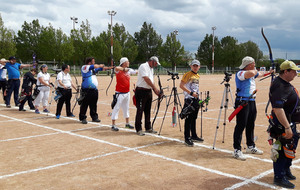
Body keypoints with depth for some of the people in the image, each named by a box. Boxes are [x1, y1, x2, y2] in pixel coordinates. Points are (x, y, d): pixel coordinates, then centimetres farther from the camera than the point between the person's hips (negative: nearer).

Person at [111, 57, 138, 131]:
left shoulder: (129, 70, 7)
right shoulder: (118, 70, -12)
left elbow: (136, 72, 18)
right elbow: (116, 68, -34)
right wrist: (124, 69, -31)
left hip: (127, 92, 7)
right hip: (120, 93, -7)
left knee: (126, 108, 18)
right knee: (116, 108, -5)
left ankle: (127, 123, 31)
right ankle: (113, 125, 0)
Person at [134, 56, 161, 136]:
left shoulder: (151, 68, 17)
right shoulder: (143, 66, -11)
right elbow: (146, 79, -19)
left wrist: (155, 90, 8)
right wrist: (155, 88, -17)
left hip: (148, 91, 9)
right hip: (141, 91, -9)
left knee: (148, 110, 13)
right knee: (140, 110, -5)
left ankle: (148, 128, 21)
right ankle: (138, 129, 0)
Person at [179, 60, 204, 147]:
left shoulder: (198, 76, 16)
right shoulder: (187, 75, -7)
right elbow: (181, 85, -14)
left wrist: (197, 95, 19)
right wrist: (191, 93, -18)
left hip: (196, 98, 8)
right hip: (189, 99, -8)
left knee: (194, 118, 14)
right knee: (188, 118, -8)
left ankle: (194, 136, 23)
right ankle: (187, 138, -5)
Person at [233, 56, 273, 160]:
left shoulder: (252, 73, 16)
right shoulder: (240, 73, -13)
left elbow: (260, 74, 39)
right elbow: (251, 73, -32)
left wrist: (268, 72, 51)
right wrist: (255, 70, -10)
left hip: (251, 102, 9)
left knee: (250, 125, 16)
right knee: (240, 126, -9)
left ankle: (251, 147, 30)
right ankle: (237, 150, -5)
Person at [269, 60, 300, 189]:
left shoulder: (285, 84, 10)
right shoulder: (279, 86, -25)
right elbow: (278, 108, -33)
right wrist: (287, 127, -33)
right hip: (283, 125, -11)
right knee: (282, 150, -1)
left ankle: (286, 171, 39)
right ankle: (279, 177, 10)